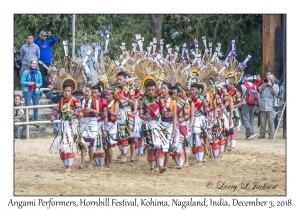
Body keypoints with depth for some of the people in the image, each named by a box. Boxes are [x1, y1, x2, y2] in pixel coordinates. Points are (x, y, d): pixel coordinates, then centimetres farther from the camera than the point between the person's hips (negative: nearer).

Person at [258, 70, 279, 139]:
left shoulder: (275, 85, 12)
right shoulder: (263, 85, 20)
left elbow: (276, 92, -6)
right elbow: (258, 90, 6)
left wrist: (271, 85, -10)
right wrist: (264, 84, 2)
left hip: (270, 107, -3)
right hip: (262, 106, 3)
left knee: (271, 121, -7)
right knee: (262, 121, 3)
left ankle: (271, 134, -3)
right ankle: (262, 134, 8)